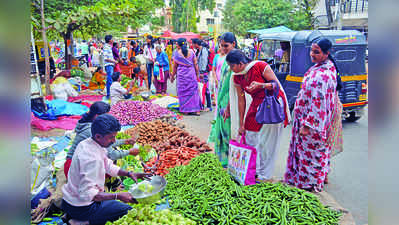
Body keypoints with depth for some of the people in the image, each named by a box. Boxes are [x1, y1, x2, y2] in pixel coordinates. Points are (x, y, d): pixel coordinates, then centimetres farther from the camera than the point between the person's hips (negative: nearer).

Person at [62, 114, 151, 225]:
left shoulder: (86, 143, 1)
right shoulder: (92, 158, -30)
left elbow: (108, 166, 11)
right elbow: (86, 194, -32)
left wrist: (129, 174, 0)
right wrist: (118, 196, -31)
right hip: (81, 209, -9)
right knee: (127, 210, -2)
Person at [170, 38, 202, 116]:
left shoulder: (176, 53, -4)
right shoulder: (191, 52, 2)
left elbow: (175, 66, 0)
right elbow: (195, 64, 5)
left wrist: (173, 76, 11)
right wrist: (197, 74, 14)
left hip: (181, 74, -2)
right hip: (191, 73, 2)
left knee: (183, 91, 8)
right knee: (193, 90, 7)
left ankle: (185, 110, 11)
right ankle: (196, 110, 8)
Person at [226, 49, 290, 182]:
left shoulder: (260, 66, -19)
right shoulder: (237, 78, -2)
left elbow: (277, 84, -14)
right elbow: (241, 100, 3)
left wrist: (261, 85, -33)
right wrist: (241, 124, 5)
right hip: (256, 105, 6)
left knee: (265, 142, -4)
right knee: (250, 138, 7)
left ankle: (265, 176, 10)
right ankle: (253, 171, 26)